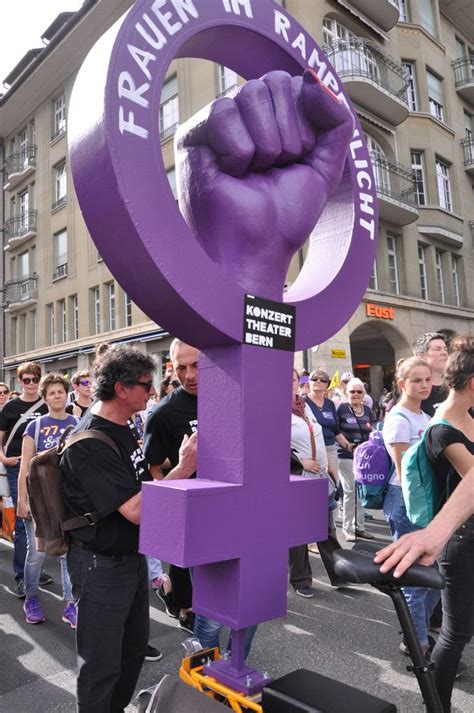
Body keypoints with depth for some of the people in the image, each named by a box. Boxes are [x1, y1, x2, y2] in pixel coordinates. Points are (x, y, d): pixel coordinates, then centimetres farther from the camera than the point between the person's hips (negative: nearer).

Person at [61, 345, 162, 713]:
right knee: (102, 662, 10)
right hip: (101, 565, -9)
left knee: (134, 647, 25)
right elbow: (136, 511, -31)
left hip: (132, 555, 9)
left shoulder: (121, 428, 2)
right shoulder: (91, 444, -27)